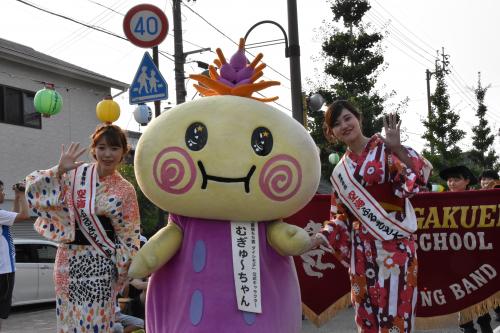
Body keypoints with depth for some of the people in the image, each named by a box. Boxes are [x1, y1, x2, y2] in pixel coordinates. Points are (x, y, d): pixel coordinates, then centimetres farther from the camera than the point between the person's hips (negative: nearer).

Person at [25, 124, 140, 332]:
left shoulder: (125, 190, 1)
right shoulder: (75, 175, 1)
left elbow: (129, 235, 4)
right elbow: (33, 186, -2)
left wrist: (129, 268, -3)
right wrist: (59, 170, -14)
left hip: (100, 261, -1)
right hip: (70, 256, 1)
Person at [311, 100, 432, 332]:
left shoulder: (384, 149, -1)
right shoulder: (341, 172, 14)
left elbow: (416, 180, -16)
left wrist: (397, 149, -27)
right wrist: (319, 238, 2)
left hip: (394, 244, -5)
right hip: (361, 250, 5)